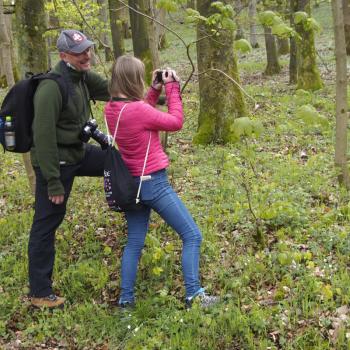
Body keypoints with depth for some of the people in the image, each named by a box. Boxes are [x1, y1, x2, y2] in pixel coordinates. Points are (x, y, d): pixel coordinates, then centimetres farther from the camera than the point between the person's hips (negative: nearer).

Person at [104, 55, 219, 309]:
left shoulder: (111, 109, 0)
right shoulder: (137, 109, -23)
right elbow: (176, 122, -10)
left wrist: (154, 91, 9)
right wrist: (172, 88, -3)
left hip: (132, 184, 8)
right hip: (154, 183, -8)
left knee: (134, 243, 18)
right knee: (192, 236, 4)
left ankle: (126, 298, 20)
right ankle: (193, 295, 5)